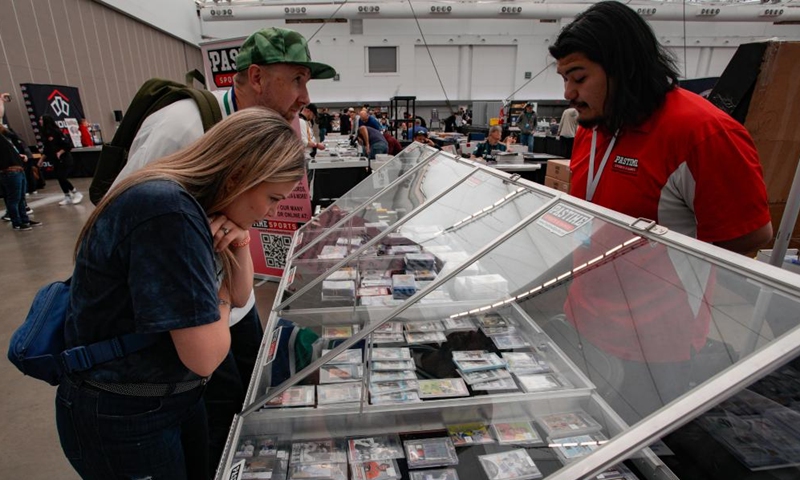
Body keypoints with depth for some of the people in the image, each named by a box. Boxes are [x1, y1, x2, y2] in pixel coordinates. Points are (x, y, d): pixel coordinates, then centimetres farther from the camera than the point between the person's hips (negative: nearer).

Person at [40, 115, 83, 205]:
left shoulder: (56, 132, -13)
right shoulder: (45, 134, 9)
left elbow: (68, 144, -16)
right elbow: (47, 149, 16)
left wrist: (59, 153, -17)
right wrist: (42, 159, 12)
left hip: (64, 160, -8)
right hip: (56, 161, 8)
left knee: (62, 177, -14)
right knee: (60, 178, 6)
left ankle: (77, 194, 1)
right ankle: (67, 197, 13)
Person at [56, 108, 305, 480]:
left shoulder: (199, 202, -2)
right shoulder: (168, 210, -31)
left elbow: (240, 296, 7)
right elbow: (206, 356, -30)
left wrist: (239, 244, -12)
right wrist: (220, 297, -11)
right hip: (120, 416, -8)